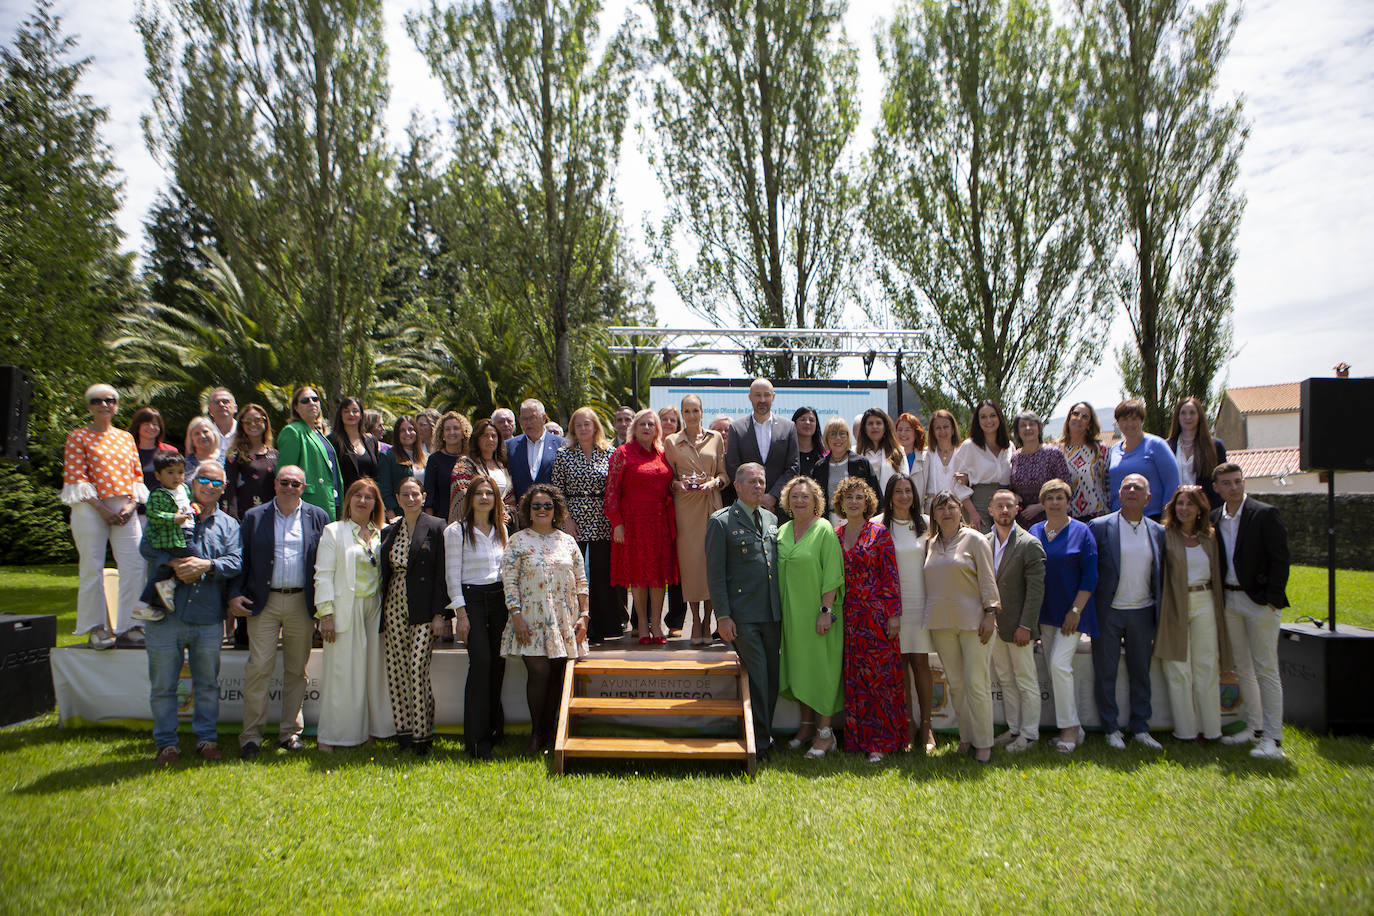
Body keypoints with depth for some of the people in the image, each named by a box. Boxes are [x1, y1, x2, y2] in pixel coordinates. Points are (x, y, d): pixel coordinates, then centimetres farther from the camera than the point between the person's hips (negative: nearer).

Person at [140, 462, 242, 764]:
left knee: (207, 684, 9)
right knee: (163, 685, 6)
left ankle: (207, 739, 20)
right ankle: (166, 743, 17)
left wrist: (206, 565, -18)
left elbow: (235, 563, -1)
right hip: (167, 614, -1)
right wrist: (174, 563, -20)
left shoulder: (228, 525, 12)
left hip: (208, 617, 1)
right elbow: (147, 547, -4)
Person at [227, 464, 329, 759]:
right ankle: (251, 735, 5)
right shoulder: (254, 517, 8)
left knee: (296, 670, 7)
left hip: (302, 603, 1)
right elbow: (241, 559, 8)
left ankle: (290, 732, 17)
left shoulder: (318, 518, 7)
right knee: (259, 667, -5)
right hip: (264, 602, -1)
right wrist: (234, 594, -4)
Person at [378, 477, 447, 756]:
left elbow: (441, 572, -5)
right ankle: (404, 728, 14)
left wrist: (439, 613, -10)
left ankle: (422, 733, 0)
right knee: (396, 668, 4)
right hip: (394, 606, 5)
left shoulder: (435, 527, -1)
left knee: (418, 667, -9)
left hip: (423, 609, -5)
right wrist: (381, 611, 9)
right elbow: (385, 573, 15)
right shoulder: (389, 531, 13)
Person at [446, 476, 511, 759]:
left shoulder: (501, 530, 12)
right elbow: (453, 574, -6)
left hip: (499, 600, 5)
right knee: (481, 661, -14)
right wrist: (461, 613, -11)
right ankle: (477, 739, -8)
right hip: (471, 599, -5)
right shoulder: (456, 531, -3)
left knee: (498, 661, 3)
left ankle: (494, 727, 18)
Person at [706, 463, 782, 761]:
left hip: (773, 613, 6)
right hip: (743, 616, -6)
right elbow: (715, 574, -6)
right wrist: (723, 616, -12)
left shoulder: (772, 519, 16)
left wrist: (782, 606, 14)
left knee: (772, 678, 9)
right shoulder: (721, 522, -3)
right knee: (756, 678, -6)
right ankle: (759, 743, 5)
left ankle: (765, 735, 23)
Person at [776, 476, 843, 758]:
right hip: (791, 613, 6)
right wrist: (779, 609, 10)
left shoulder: (825, 531, -9)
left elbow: (832, 576, -13)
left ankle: (825, 733, 7)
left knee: (820, 669, -2)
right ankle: (807, 725, 25)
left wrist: (826, 610, -18)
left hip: (817, 613, -6)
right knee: (798, 667, 12)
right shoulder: (783, 531, 9)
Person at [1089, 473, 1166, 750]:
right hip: (1108, 612, -3)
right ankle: (1111, 729, 17)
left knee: (1141, 672, 11)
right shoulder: (1100, 526, -4)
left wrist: (1160, 614, 5)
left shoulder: (1158, 531, 6)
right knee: (1105, 672, 4)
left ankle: (1140, 728, 23)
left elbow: (1160, 576, 9)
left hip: (1142, 613, 3)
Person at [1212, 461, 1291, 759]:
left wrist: (1272, 599, -14)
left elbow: (1280, 559, -9)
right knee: (1243, 667, 13)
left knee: (1266, 669, -5)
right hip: (1228, 599, 6)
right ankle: (1254, 727, 24)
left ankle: (1272, 738, -2)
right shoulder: (1213, 519, 8)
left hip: (1259, 600, -6)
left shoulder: (1265, 514, -7)